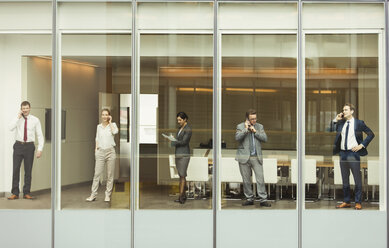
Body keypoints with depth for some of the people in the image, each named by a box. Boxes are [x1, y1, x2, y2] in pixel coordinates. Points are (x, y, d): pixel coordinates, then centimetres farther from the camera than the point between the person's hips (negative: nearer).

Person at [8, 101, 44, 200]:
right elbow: (11, 128, -14)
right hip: (18, 145, 0)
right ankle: (15, 193, 6)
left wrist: (40, 149, -7)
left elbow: (40, 135, 1)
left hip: (29, 146, 0)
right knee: (15, 169, -2)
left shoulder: (35, 120, 2)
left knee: (28, 170, 4)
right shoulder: (18, 119, 4)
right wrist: (18, 117, -14)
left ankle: (26, 193, 14)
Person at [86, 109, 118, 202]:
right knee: (97, 173, -3)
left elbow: (115, 132, -19)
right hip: (101, 152, 2)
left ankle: (108, 195, 9)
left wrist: (110, 122, -7)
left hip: (110, 151, -2)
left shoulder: (113, 125, 3)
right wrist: (96, 149, 6)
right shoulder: (99, 126, 11)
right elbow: (97, 138, 17)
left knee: (110, 174, 2)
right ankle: (93, 195, 0)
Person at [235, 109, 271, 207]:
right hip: (244, 157, -1)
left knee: (260, 178, -5)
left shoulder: (259, 127, 10)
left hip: (257, 157, 1)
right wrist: (246, 129, -15)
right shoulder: (240, 126, 3)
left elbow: (265, 138, -1)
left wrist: (255, 131, -9)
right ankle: (249, 199, 15)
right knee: (246, 180, 4)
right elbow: (237, 138, -13)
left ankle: (263, 200, -1)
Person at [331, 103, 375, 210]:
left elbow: (371, 134, 0)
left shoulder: (359, 123, -2)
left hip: (353, 153, -5)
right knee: (345, 179, 10)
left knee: (357, 179, 1)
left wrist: (362, 145, -7)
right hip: (343, 153, 5)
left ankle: (358, 202, 8)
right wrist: (335, 120, 3)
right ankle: (346, 202, 18)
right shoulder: (340, 123, 10)